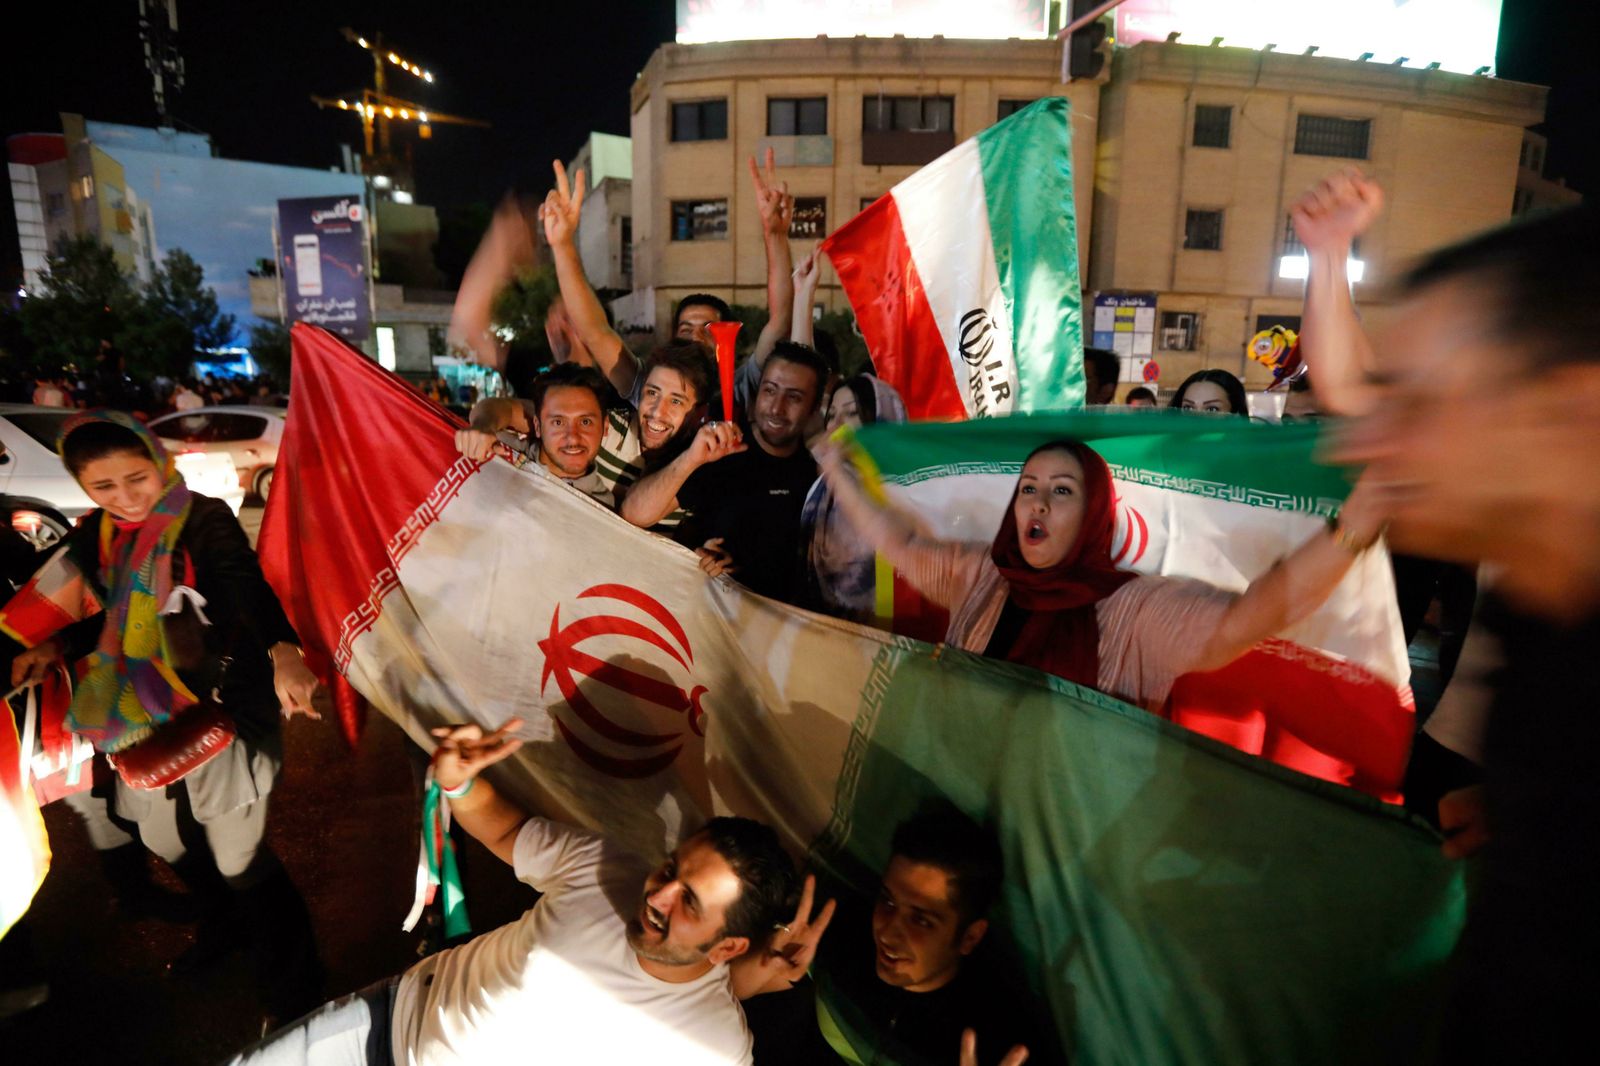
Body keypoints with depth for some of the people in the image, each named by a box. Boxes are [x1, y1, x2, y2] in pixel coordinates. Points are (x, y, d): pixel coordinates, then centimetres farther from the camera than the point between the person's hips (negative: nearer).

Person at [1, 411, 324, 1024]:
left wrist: (283, 653, -53)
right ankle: (227, 916, 52)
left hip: (224, 707, -7)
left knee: (238, 857, -3)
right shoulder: (95, 536, 4)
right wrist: (56, 647, 0)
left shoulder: (204, 521, -17)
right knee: (162, 839, 23)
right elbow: (116, 619, 18)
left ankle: (289, 980, 19)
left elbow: (248, 588, -35)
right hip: (151, 716, 7)